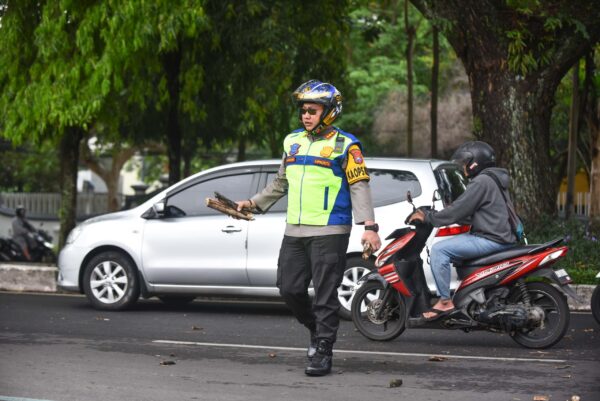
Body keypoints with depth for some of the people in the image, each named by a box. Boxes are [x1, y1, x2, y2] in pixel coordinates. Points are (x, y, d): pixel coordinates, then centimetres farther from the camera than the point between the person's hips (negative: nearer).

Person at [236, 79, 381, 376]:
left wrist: (369, 226, -17)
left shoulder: (344, 145, -3)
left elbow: (359, 186, -8)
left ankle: (323, 351, 3)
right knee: (289, 288, 6)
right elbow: (281, 183, 27)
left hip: (330, 232, -6)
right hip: (295, 231, 6)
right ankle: (317, 329, 29)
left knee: (325, 293, -5)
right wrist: (254, 204, 23)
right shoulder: (293, 142, 15)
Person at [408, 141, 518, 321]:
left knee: (439, 250, -14)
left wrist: (427, 217, -6)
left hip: (491, 239, -11)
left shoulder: (481, 182, -12)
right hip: (502, 237, 11)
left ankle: (445, 302, -15)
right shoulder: (494, 179, 21)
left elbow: (457, 210, -15)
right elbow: (470, 214, 26)